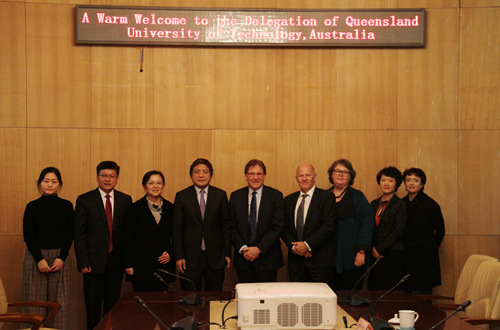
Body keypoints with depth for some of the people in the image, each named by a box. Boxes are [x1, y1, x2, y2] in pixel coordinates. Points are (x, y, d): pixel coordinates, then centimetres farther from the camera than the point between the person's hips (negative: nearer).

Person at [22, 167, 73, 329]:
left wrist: (61, 258, -7)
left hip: (59, 257, 1)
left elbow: (70, 234, 5)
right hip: (36, 256, -1)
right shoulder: (32, 206, 1)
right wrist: (40, 259, -11)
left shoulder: (66, 206, 5)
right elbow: (27, 235, -2)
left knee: (59, 301, 1)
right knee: (36, 300, 0)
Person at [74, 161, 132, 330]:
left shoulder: (125, 200, 6)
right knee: (93, 307, 6)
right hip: (94, 261, -2)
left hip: (116, 261, 2)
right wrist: (83, 263, -10)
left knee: (113, 305, 9)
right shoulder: (84, 200, -1)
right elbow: (79, 235, -3)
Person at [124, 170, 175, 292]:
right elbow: (128, 239, 0)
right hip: (141, 267, -2)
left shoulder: (170, 208, 10)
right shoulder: (135, 208, 2)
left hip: (163, 266, 3)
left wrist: (171, 254, -1)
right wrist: (128, 265, -6)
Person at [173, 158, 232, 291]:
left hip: (215, 257, 1)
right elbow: (177, 229, 2)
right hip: (190, 257, -1)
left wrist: (227, 254, 2)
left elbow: (226, 226, 6)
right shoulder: (182, 196, 2)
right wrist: (179, 257, -4)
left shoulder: (220, 195, 5)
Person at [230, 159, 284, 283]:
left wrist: (259, 249, -13)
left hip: (267, 259, -2)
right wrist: (242, 248, -10)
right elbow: (232, 227, 4)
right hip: (243, 258, 2)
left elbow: (277, 227, -7)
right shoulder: (235, 196, 6)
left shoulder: (275, 196, -1)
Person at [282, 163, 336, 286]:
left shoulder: (326, 197, -1)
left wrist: (308, 245, -14)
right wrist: (293, 246, -6)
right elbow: (284, 228, 12)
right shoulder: (289, 200, 15)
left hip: (320, 261, -4)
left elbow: (329, 225, -10)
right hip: (296, 259, 4)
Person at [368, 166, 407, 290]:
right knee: (373, 289, 1)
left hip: (394, 253, -5)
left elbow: (398, 231, -9)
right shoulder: (374, 204, 14)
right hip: (376, 254, 5)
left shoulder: (400, 205, -2)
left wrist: (379, 249, -11)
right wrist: (373, 248, -4)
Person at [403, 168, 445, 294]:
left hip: (424, 256, -4)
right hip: (406, 255, 4)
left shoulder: (430, 204, -4)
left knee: (420, 296, -7)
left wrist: (429, 249, 6)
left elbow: (440, 231, 3)